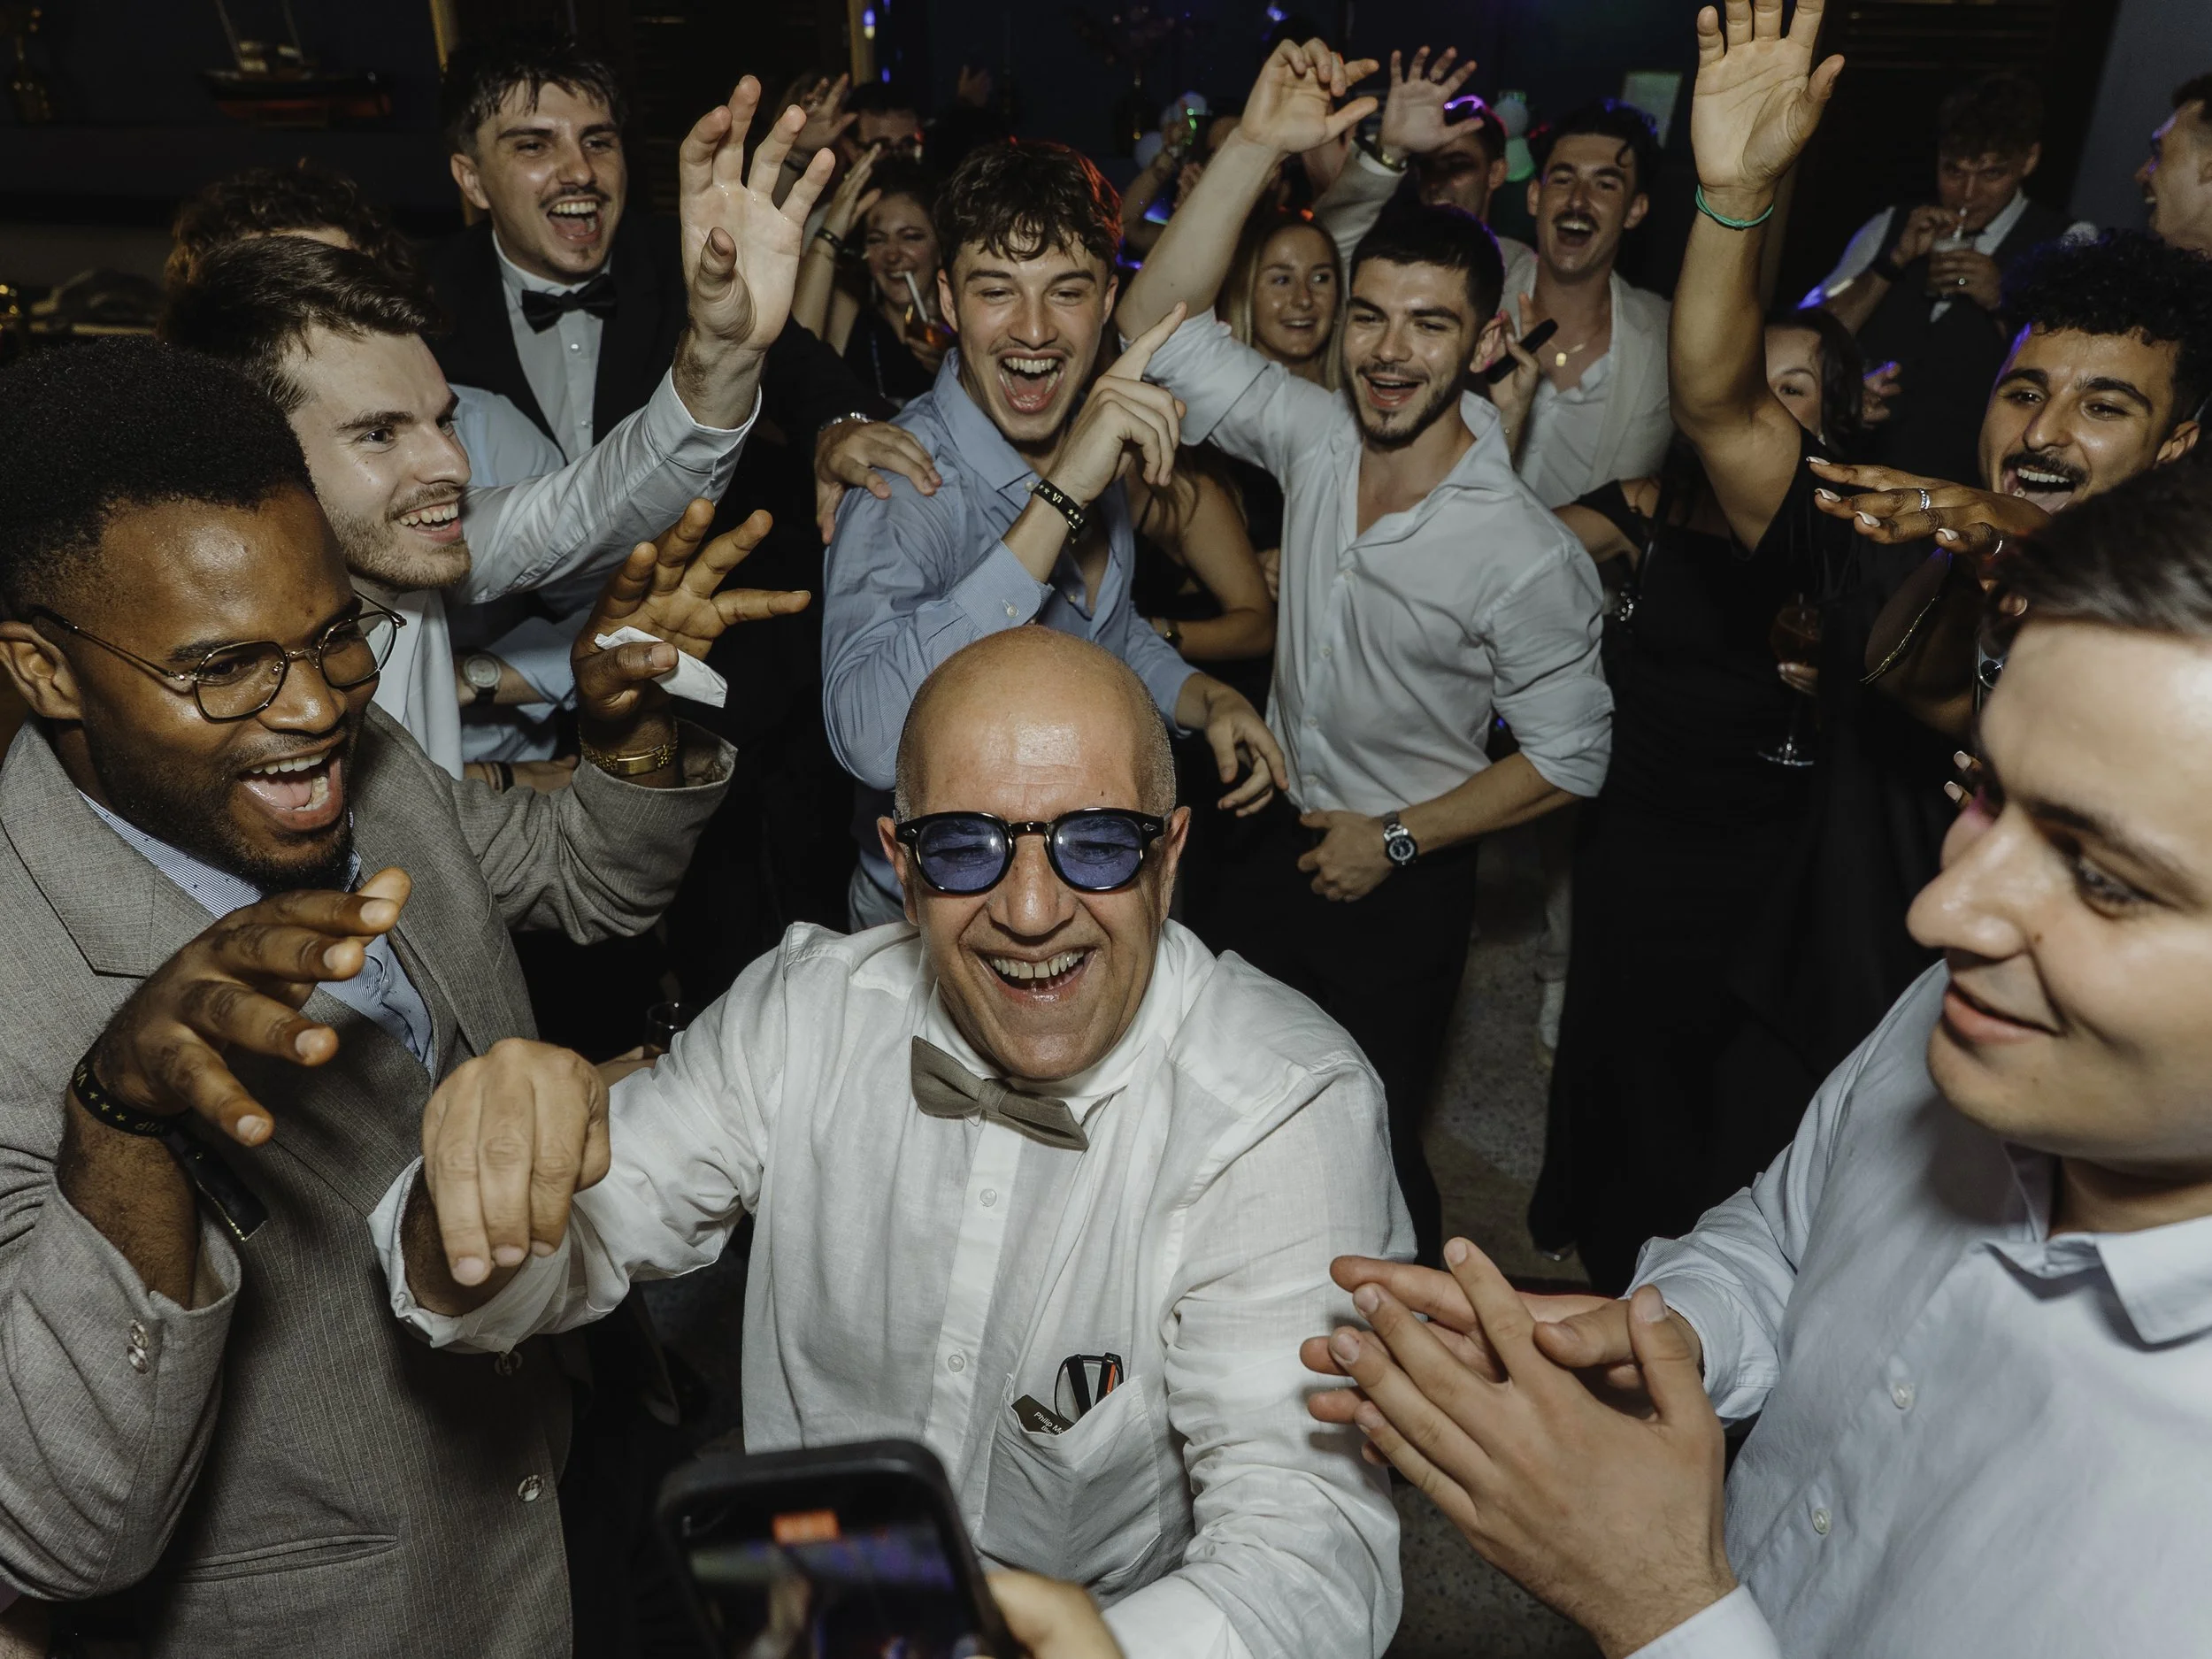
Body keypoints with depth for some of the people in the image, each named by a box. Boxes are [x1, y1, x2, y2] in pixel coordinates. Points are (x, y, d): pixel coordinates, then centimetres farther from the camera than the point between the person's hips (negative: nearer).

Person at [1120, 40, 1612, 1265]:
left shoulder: (1525, 557, -22)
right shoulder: (1316, 438, -9)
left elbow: (1570, 759, -13)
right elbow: (1159, 326, -14)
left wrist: (1395, 838, -13)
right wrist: (1259, 146, -23)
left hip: (1401, 881, -5)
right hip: (1276, 838, 5)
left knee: (1370, 1142, 11)